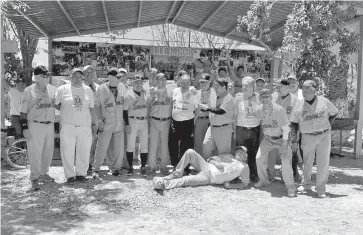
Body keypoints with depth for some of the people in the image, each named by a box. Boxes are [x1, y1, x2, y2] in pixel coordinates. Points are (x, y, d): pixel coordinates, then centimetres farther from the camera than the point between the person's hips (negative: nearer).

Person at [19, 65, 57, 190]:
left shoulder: (52, 89, 7)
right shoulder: (29, 90, -5)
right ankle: (34, 178, 7)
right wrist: (25, 127, -9)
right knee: (35, 152, -3)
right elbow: (23, 111, -5)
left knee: (49, 150, 13)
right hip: (35, 125, -5)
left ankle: (43, 173, 32)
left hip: (50, 125, 5)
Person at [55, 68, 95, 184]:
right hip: (67, 126, -2)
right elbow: (56, 105, 11)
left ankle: (81, 174, 19)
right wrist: (67, 113, 7)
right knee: (67, 152, 1)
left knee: (84, 153, 5)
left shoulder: (88, 90, 10)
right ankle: (70, 175, 12)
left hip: (85, 127, 2)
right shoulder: (62, 89, 3)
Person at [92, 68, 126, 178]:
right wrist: (99, 119, -7)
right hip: (106, 123, -3)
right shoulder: (102, 89, -5)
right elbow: (97, 105, 1)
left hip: (119, 123, 4)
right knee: (102, 147, -3)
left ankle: (115, 168, 23)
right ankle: (96, 169, 12)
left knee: (119, 148, 7)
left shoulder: (122, 87, 5)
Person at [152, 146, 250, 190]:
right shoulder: (228, 156, 18)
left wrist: (230, 185, -13)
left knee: (186, 180, -27)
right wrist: (216, 163, -7)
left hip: (209, 178, -5)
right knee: (190, 152, -17)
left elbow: (245, 183, 1)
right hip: (206, 167, 5)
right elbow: (211, 159, 17)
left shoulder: (244, 167, 5)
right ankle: (177, 174, -9)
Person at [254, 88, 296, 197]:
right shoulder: (259, 111, -8)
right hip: (267, 138, 5)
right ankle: (263, 180, 24)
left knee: (286, 161, -14)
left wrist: (284, 143, -18)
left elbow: (285, 127, -17)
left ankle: (290, 186, 1)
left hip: (281, 138, -5)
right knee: (259, 158, 1)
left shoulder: (279, 110, -23)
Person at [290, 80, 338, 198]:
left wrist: (327, 127, 2)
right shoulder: (299, 105, -3)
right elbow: (294, 124, 1)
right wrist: (294, 141, -2)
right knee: (307, 163, 11)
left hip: (324, 136, -1)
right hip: (307, 138, 1)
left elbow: (333, 114, 11)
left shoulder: (324, 101, -4)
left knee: (323, 163, 1)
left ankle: (321, 188, 13)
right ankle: (306, 184, 31)